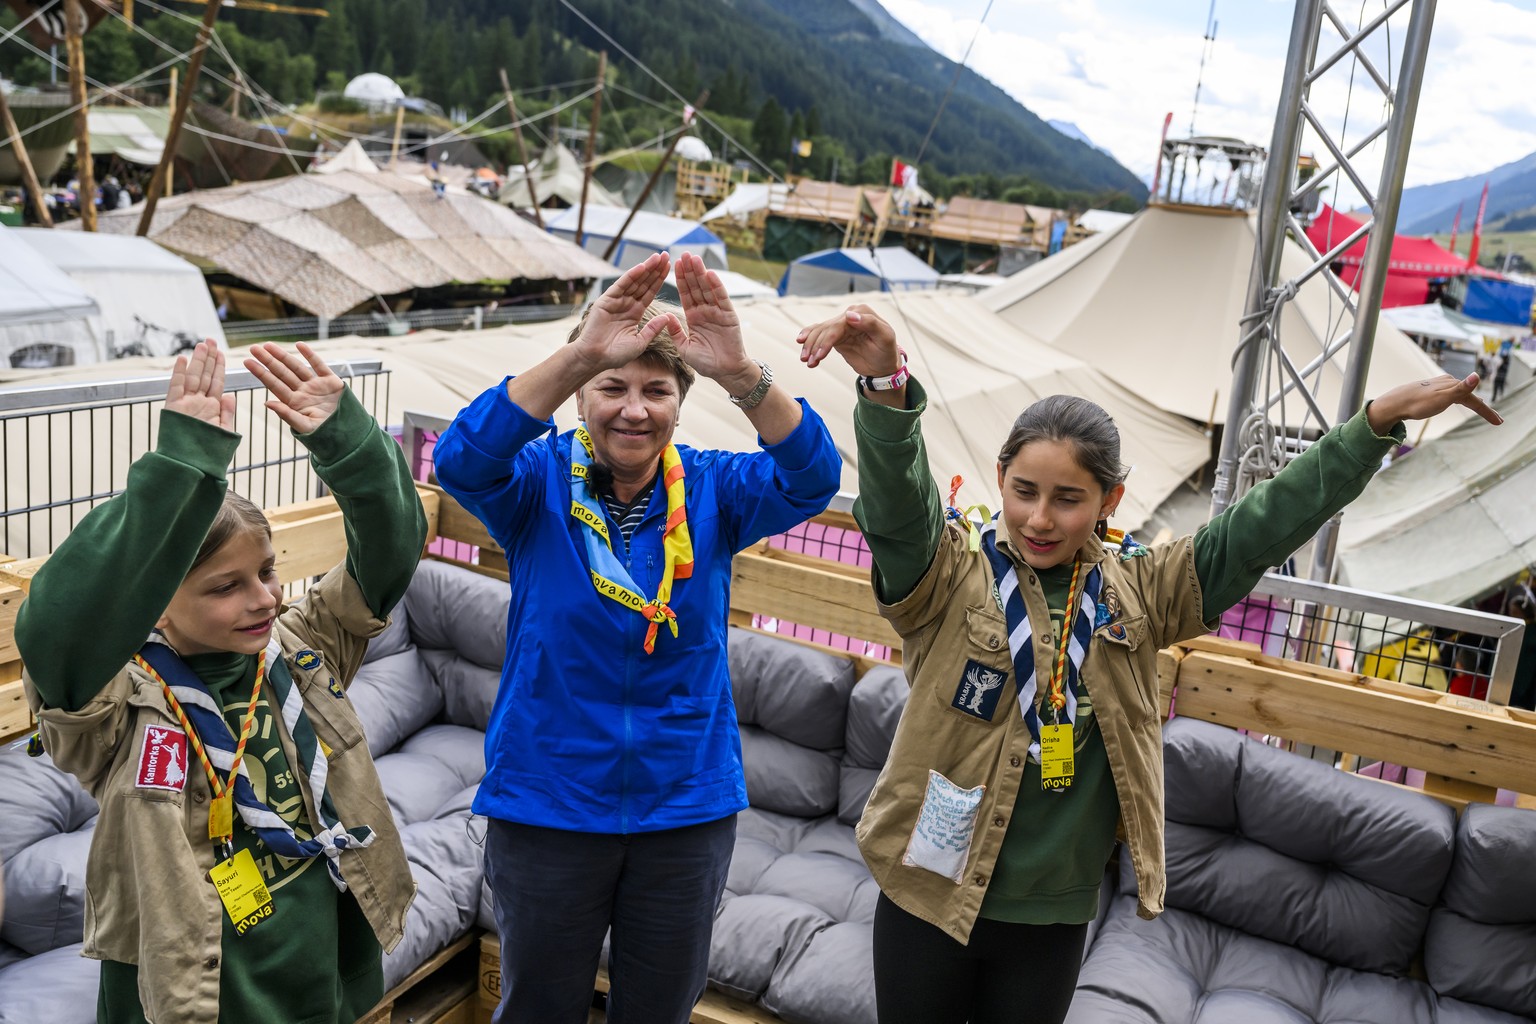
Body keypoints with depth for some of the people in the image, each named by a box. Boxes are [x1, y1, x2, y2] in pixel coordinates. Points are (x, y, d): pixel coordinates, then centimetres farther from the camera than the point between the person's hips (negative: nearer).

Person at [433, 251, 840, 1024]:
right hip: (547, 804, -1)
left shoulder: (710, 490, -6)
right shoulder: (540, 482, -9)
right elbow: (461, 460, -30)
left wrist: (742, 374, -42)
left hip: (688, 807, 2)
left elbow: (811, 478, -23)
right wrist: (580, 356, -44)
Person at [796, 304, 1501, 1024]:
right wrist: (887, 384, -49)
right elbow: (895, 500, -30)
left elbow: (1262, 526, -1)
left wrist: (1380, 419, -7)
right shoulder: (947, 576, -11)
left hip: (1057, 915, 3)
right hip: (931, 895, -2)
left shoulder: (1137, 593, 0)